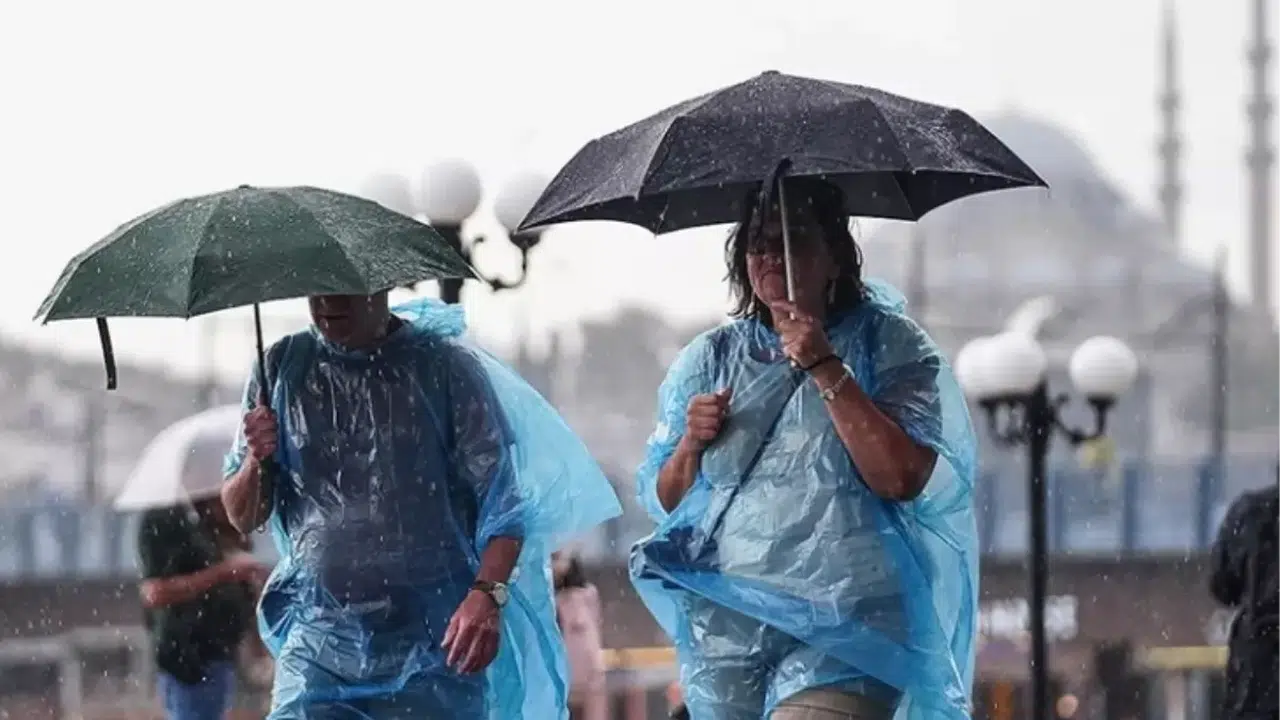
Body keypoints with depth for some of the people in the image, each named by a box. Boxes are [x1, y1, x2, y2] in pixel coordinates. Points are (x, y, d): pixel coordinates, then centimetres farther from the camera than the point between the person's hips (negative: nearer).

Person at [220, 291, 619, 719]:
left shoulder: (447, 367, -1)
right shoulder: (283, 370, 7)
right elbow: (243, 517, 11)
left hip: (432, 650, -2)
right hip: (317, 642, 2)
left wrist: (487, 594, -22)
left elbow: (503, 499, -5)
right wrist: (257, 462, -12)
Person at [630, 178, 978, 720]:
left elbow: (903, 478, -13)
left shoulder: (887, 344, 2)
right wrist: (690, 445, -4)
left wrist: (825, 368, -14)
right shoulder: (710, 359, 13)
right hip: (725, 629, 5)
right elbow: (660, 501, 17)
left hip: (841, 625, -5)